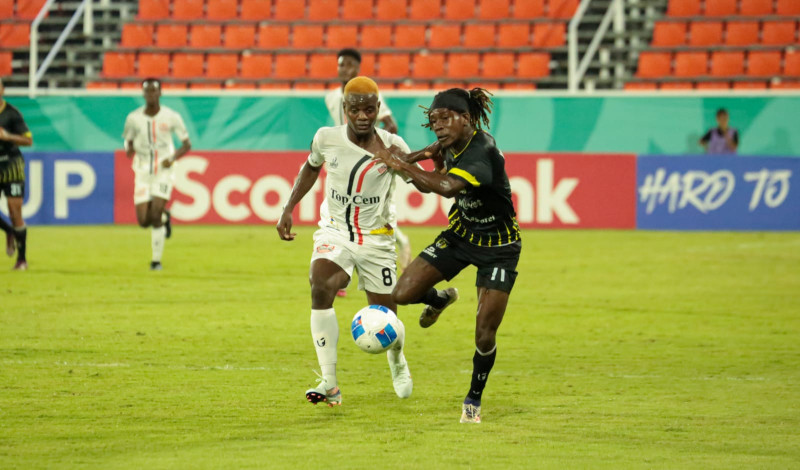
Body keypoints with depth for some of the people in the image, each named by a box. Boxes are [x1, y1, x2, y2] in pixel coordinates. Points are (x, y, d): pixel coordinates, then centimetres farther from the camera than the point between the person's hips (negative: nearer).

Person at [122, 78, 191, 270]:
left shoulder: (171, 117, -6)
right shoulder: (134, 118, -2)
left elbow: (187, 144, 1)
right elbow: (128, 141, 13)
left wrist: (173, 157, -18)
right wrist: (129, 149, -12)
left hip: (164, 171, -2)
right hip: (143, 173, 2)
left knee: (155, 216, -16)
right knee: (143, 221, -4)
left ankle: (156, 260, 0)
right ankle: (165, 218, 32)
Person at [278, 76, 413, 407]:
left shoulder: (392, 146, -10)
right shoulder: (327, 138, -6)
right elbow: (311, 168, 16)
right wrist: (288, 209, 11)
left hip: (377, 239, 0)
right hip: (335, 233, 0)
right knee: (320, 287, -30)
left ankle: (398, 364, 43)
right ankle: (329, 383, -27)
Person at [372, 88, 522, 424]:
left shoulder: (483, 152, -32)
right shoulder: (455, 143, -7)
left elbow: (448, 187, -50)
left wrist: (403, 166, -41)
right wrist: (426, 155, 0)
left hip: (498, 248, -7)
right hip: (460, 235, 7)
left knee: (485, 334, -8)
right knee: (403, 294, -6)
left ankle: (473, 401, 17)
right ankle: (441, 299, 29)